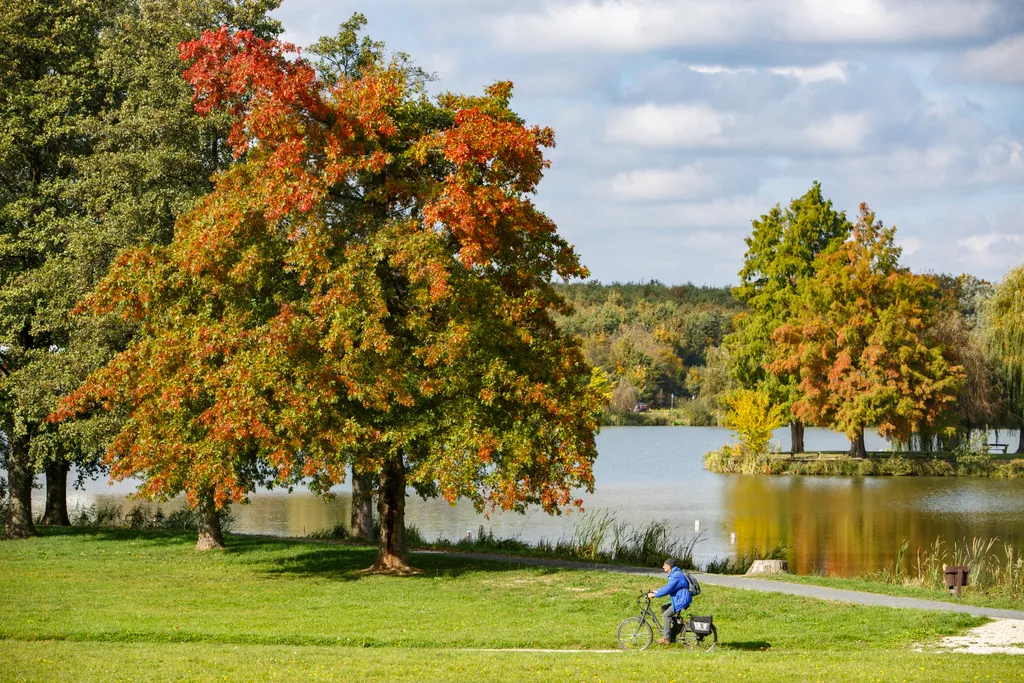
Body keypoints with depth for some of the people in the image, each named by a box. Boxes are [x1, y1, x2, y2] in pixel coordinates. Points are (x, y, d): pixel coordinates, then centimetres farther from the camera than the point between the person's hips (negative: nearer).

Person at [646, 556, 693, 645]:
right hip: (678, 600, 11)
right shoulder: (674, 574, 15)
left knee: (666, 615, -11)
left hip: (682, 601, -11)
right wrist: (655, 591, 15)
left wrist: (654, 594, -20)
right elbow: (667, 587, 24)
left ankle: (666, 638, -7)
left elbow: (667, 589, -26)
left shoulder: (676, 576, -20)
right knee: (663, 608, 13)